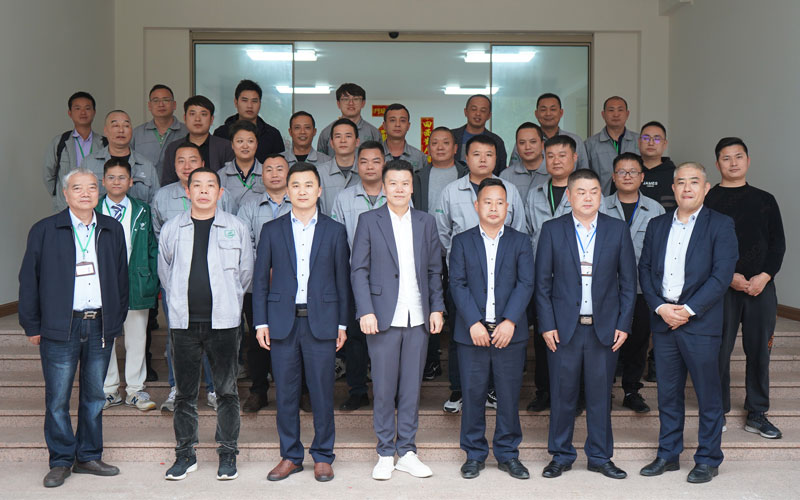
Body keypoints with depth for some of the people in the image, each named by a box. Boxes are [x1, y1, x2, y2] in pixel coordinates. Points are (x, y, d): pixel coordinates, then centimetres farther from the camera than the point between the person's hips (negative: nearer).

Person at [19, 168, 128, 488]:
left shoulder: (112, 230, 9)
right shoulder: (44, 231, 1)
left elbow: (121, 278, 13)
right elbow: (29, 280, 2)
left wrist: (117, 319, 8)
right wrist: (31, 326, -1)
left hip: (100, 326, 3)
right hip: (60, 328, -3)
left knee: (94, 395, 10)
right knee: (57, 399, 2)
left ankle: (88, 457, 22)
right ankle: (61, 461, 15)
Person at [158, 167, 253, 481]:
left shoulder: (236, 228, 3)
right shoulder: (171, 229, 7)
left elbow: (246, 272, 10)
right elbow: (165, 272, 17)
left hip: (223, 321, -1)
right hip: (183, 322, 1)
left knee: (227, 391, 4)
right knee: (185, 393, 8)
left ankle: (228, 454, 15)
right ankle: (185, 454, 20)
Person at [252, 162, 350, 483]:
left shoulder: (335, 231, 7)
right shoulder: (272, 230, 9)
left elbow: (343, 280, 7)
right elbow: (260, 279, 8)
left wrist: (343, 324, 3)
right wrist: (261, 322, 1)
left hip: (321, 321, -1)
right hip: (283, 321, 1)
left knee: (322, 392, 2)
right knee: (285, 392, 6)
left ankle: (323, 456, 16)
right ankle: (290, 456, 19)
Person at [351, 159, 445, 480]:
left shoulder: (426, 223, 11)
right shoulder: (369, 221, 3)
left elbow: (435, 270, 13)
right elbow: (358, 270, -1)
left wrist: (437, 308, 5)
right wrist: (365, 312, -10)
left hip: (418, 319, 3)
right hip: (383, 318, -2)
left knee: (411, 388, 8)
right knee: (383, 389, 3)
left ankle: (407, 452, 18)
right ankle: (385, 454, 15)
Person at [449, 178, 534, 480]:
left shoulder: (520, 242, 9)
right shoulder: (462, 241, 7)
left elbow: (526, 284, -1)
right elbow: (458, 285, -1)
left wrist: (509, 322, -13)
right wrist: (474, 323, -13)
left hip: (509, 332, 0)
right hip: (472, 332, 0)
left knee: (509, 395, 5)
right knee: (473, 395, 4)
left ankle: (507, 454, 19)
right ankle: (474, 454, 18)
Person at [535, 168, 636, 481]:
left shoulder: (618, 230, 6)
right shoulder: (552, 230, 3)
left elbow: (628, 282, 6)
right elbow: (542, 282, 2)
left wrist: (624, 324, 0)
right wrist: (546, 325, -5)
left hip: (605, 328, 1)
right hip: (564, 328, -1)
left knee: (601, 395, 8)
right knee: (562, 395, 5)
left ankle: (600, 457, 22)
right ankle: (561, 455, 20)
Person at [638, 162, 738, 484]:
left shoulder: (720, 225, -1)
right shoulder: (657, 225, 12)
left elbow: (722, 274, -10)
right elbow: (644, 269, 8)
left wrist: (688, 310, -15)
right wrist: (660, 307, -7)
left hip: (700, 323, -4)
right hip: (663, 322, 4)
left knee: (708, 395, 4)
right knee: (668, 394, 12)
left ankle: (708, 460, 17)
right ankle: (668, 455, 24)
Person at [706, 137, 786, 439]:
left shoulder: (765, 200, 11)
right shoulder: (708, 201, 1)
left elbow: (778, 243, 9)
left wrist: (764, 276, -6)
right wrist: (729, 277, -12)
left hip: (761, 286, 3)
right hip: (722, 288, -3)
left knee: (759, 349, 5)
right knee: (720, 350, 0)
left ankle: (757, 414, 16)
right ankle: (718, 412, 13)